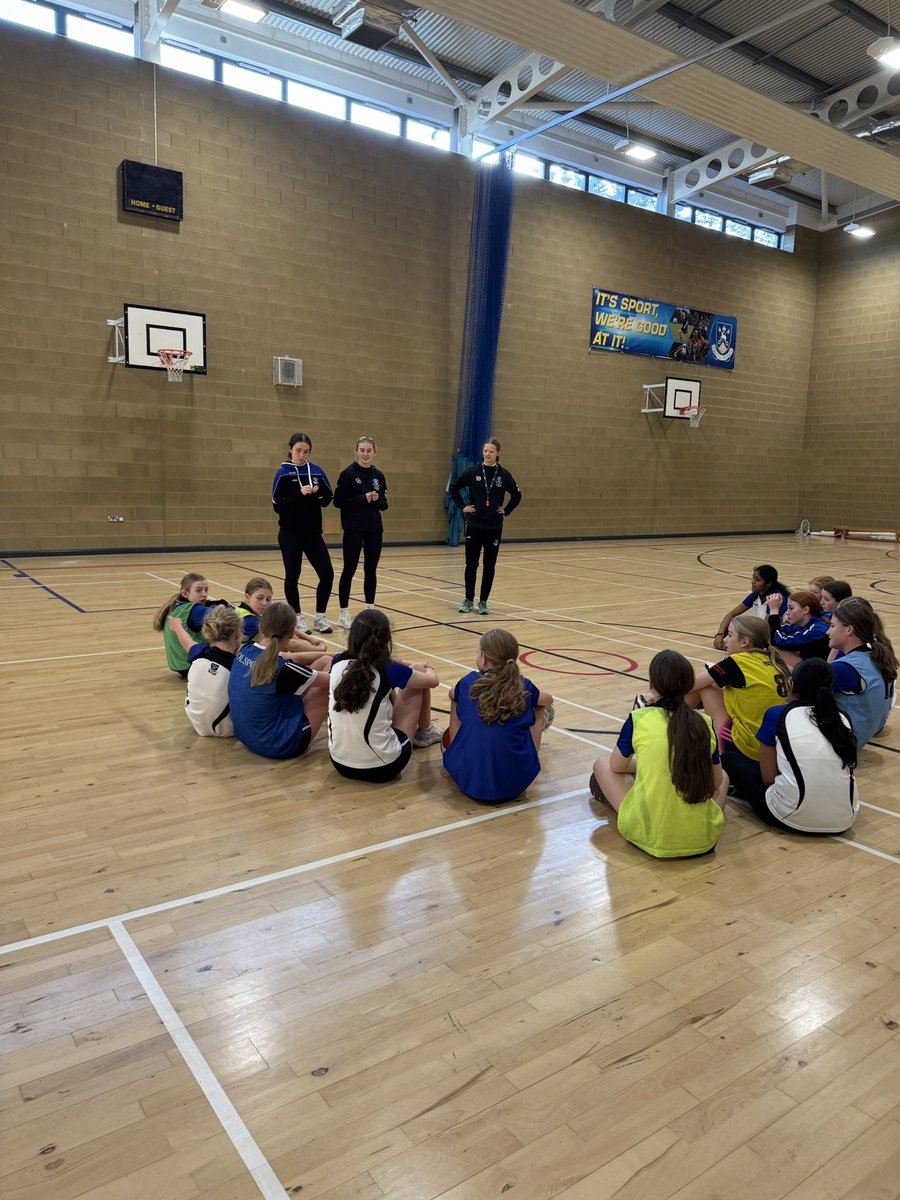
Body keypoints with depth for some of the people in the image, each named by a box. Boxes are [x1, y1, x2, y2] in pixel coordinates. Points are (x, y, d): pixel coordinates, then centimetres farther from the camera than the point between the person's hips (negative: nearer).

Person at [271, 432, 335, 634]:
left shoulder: (316, 471, 5)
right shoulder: (283, 473, -6)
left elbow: (328, 499, 6)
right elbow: (278, 506, -11)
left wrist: (318, 491, -14)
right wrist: (300, 495, -23)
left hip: (313, 533, 4)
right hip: (290, 534, -4)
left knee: (327, 574, -1)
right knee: (292, 576, 2)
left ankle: (319, 617, 13)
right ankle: (297, 618, 16)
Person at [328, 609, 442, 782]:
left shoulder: (338, 662, -3)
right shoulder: (388, 671, -13)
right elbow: (433, 680, 6)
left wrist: (410, 665, 28)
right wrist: (428, 669, 29)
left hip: (340, 764, 4)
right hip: (383, 767, -4)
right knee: (417, 673, 10)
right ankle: (425, 732, 34)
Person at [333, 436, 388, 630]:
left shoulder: (378, 475, 9)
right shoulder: (348, 473, -6)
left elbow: (384, 504, 13)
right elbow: (338, 501, -10)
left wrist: (377, 500, -9)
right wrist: (362, 499, -18)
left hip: (374, 529, 5)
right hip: (354, 529, -5)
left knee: (371, 570, 10)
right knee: (349, 570, -1)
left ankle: (370, 609, 20)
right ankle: (344, 613, 6)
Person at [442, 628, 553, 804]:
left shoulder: (468, 683, -3)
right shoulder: (524, 687, -2)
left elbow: (453, 694, 24)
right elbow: (548, 699, 22)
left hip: (466, 782, 0)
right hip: (514, 785, 0)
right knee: (539, 708, 18)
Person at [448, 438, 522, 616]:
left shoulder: (504, 474, 0)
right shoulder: (472, 472, -2)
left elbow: (517, 495, 12)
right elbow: (453, 488, 8)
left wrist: (506, 511, 3)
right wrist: (462, 506, 1)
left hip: (494, 527, 0)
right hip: (474, 525, 0)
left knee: (489, 566, 5)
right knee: (471, 564, 2)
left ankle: (483, 602, 16)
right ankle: (469, 600, 16)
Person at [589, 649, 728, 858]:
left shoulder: (638, 718, -6)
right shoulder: (704, 723, 1)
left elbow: (616, 767, 10)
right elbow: (716, 782, 14)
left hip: (649, 837, -3)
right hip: (703, 840, 3)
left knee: (601, 765, 20)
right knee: (723, 776, 33)